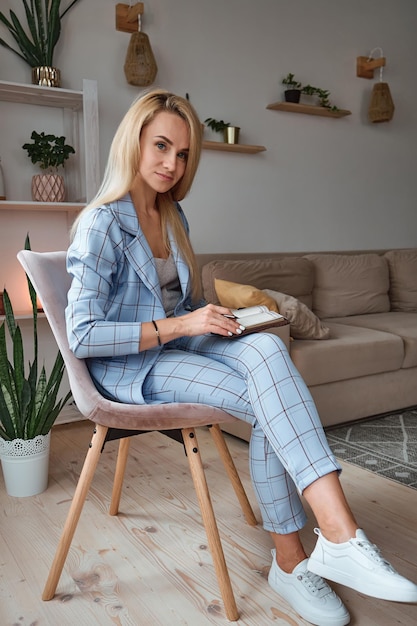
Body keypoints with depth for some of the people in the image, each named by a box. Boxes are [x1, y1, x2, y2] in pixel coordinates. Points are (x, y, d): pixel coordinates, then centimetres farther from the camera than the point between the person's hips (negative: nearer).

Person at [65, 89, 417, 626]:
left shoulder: (173, 215, 11)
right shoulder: (101, 225, -12)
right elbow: (82, 336, -18)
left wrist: (209, 315, -2)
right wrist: (179, 326, -21)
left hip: (178, 342, 6)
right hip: (130, 368, -6)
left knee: (265, 348, -27)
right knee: (269, 403, -28)